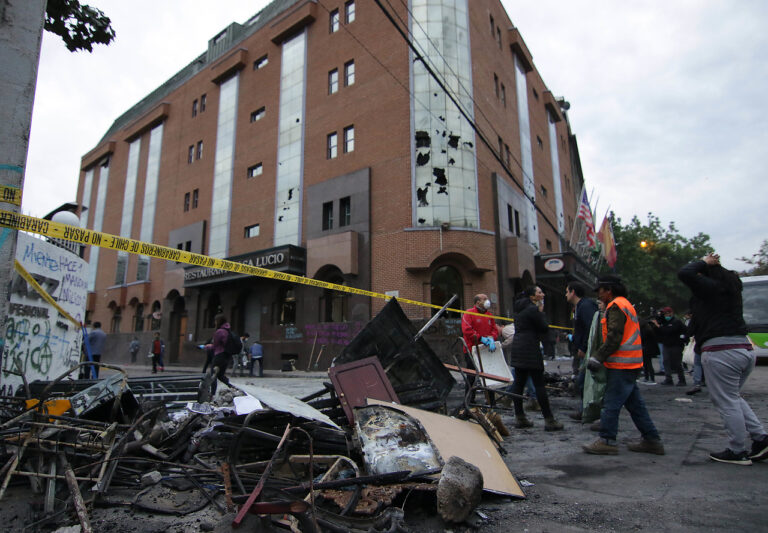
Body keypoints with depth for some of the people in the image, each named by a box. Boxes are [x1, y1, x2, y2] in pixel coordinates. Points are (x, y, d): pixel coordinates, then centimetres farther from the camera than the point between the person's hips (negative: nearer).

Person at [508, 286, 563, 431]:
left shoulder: (519, 309, 15)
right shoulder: (533, 309, -13)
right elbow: (545, 328, -9)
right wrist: (541, 312, 2)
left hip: (517, 347, 9)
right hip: (530, 349, -9)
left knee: (518, 383, 9)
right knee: (539, 384, -4)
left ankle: (520, 418, 16)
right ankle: (549, 420, 2)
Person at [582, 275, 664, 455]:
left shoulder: (616, 306, -11)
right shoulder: (625, 304, 21)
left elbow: (614, 337, -20)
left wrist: (598, 357, -18)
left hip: (621, 365, -10)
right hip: (630, 364, 10)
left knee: (611, 403, -5)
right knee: (635, 403, 15)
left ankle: (607, 441, -1)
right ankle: (651, 440, 20)